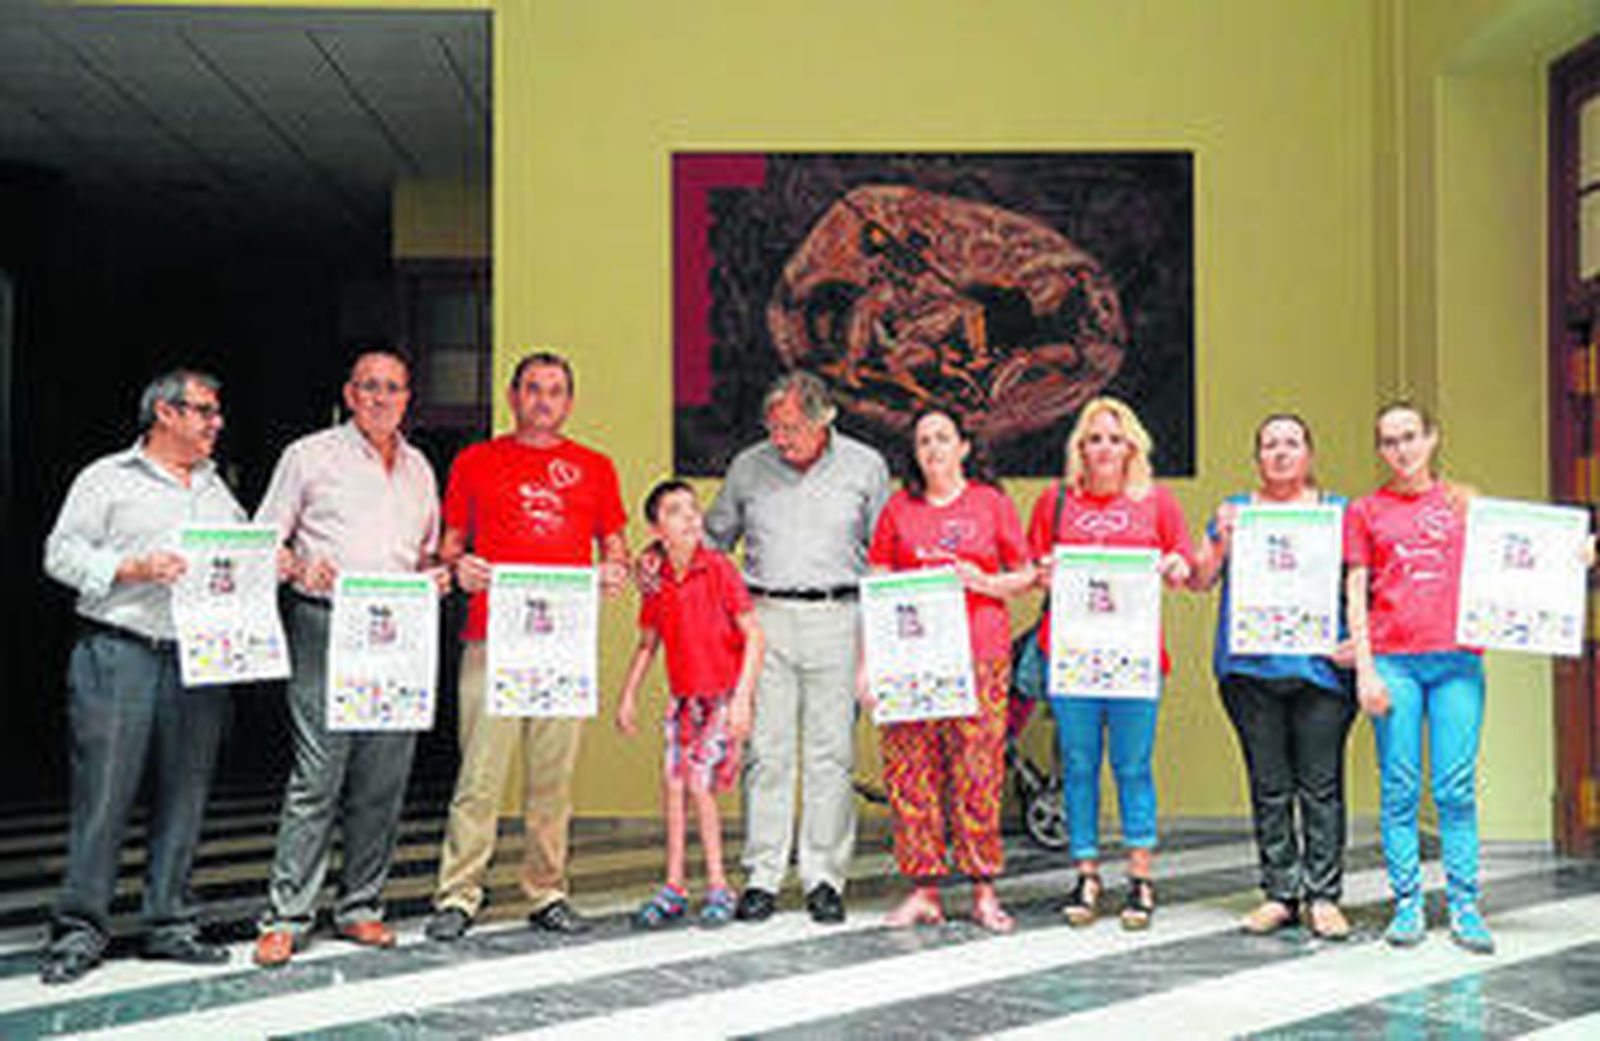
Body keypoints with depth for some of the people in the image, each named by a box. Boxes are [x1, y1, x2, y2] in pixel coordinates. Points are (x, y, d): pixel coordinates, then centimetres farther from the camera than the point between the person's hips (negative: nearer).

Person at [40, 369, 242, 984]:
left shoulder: (217, 490, 21)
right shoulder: (108, 479, 5)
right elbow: (61, 553, -1)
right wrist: (134, 568, -13)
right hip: (120, 654, -5)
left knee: (184, 794, 6)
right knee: (104, 792, -5)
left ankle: (169, 923, 14)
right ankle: (80, 928, 4)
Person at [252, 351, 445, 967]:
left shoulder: (419, 468, 19)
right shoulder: (310, 455, 6)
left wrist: (436, 575, 5)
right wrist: (298, 570, -15)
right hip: (326, 628, -4)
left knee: (385, 778, 5)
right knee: (316, 775, -8)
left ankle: (360, 906, 15)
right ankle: (286, 917, -1)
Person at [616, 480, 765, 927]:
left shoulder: (719, 570, -13)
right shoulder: (656, 582, 2)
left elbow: (754, 636, -12)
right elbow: (647, 644, 16)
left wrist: (742, 697, -16)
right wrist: (628, 696, 13)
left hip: (723, 697, -5)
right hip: (683, 698, 5)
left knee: (700, 784, -8)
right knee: (672, 782, 3)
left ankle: (718, 888, 6)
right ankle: (674, 886, 15)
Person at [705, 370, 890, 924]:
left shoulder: (865, 466, 6)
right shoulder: (749, 467, 8)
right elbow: (712, 541, 19)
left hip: (836, 618, -1)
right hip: (765, 615, 1)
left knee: (831, 752, 0)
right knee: (766, 750, -1)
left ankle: (825, 876, 9)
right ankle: (762, 876, 7)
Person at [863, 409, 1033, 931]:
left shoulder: (991, 503, 8)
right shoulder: (898, 509, 11)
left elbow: (1025, 576, 10)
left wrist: (984, 582, -10)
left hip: (979, 655, -1)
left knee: (978, 770, -3)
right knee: (910, 770, 0)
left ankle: (984, 892, 7)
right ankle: (923, 892, 9)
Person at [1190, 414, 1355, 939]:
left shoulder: (1337, 510, 12)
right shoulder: (1235, 510, 15)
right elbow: (1200, 580, 9)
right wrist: (1223, 541, -7)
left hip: (1319, 665, -1)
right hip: (1250, 665, 1)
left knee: (1321, 785, -2)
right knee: (1269, 786, 4)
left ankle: (1323, 895, 4)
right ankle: (1280, 893, 10)